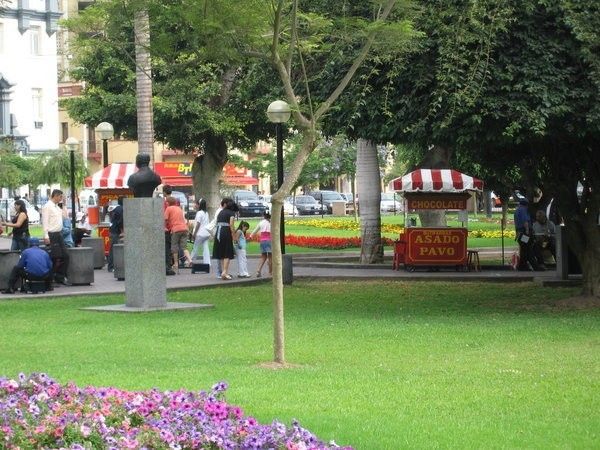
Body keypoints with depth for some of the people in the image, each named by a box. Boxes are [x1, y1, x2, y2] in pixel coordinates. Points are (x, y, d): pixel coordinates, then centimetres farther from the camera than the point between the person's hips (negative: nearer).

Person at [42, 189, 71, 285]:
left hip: (59, 234, 9)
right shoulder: (47, 206, -10)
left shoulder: (57, 207, 15)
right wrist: (46, 236, -19)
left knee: (65, 256, 7)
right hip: (52, 235, -9)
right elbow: (45, 222, -15)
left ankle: (61, 277, 15)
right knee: (54, 258, -6)